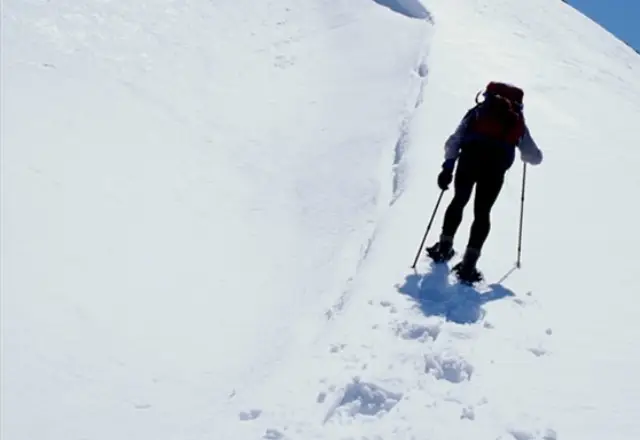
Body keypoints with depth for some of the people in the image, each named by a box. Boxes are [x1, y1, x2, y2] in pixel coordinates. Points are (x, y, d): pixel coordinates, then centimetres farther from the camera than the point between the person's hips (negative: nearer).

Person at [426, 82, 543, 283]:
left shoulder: (478, 112, 28)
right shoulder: (518, 121, 29)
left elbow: (453, 141, 15)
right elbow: (535, 158, 31)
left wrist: (448, 166, 13)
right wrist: (523, 152, 52)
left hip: (470, 156, 1)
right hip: (497, 163, -1)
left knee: (459, 201, 23)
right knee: (482, 212, 8)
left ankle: (444, 246, 28)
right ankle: (468, 264, 1)